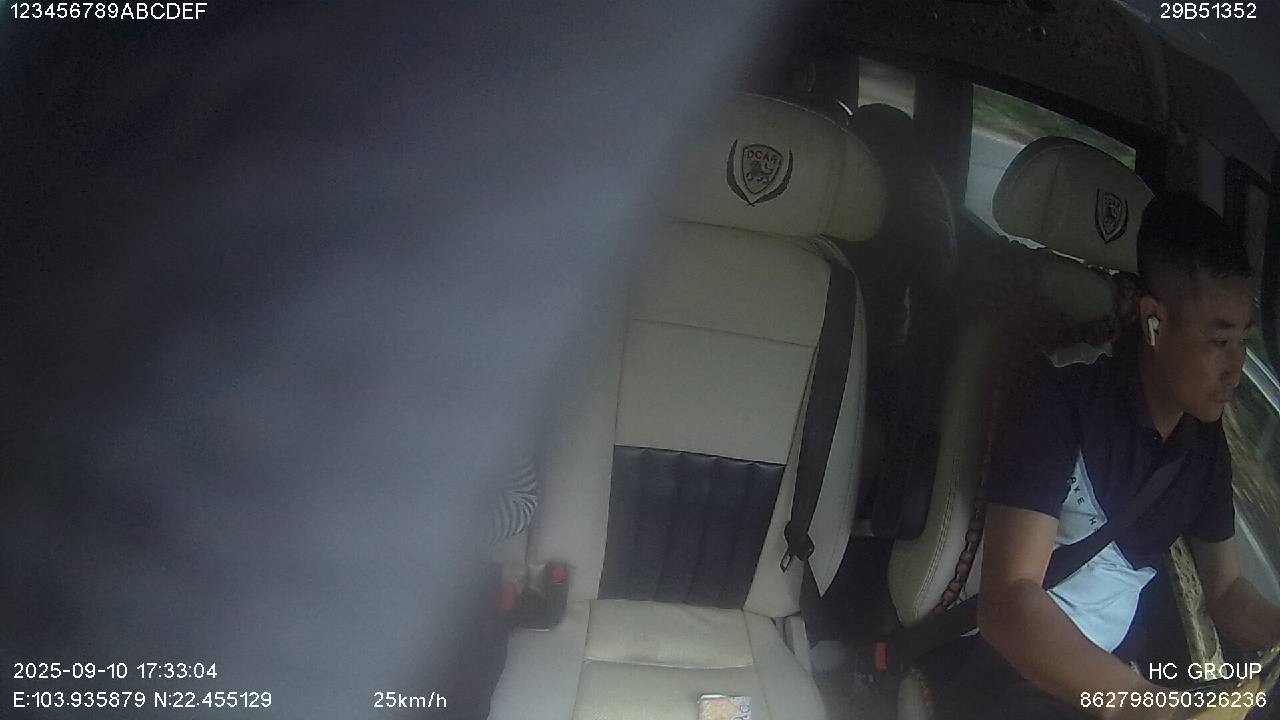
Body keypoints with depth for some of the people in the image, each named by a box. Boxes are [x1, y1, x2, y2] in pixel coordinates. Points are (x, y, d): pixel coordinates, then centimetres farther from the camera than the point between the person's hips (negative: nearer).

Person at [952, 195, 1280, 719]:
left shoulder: (1207, 438, 6)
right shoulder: (1065, 396, -16)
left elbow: (1225, 590, 15)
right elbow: (1008, 601, -25)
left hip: (1118, 668, 7)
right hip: (1020, 670, -7)